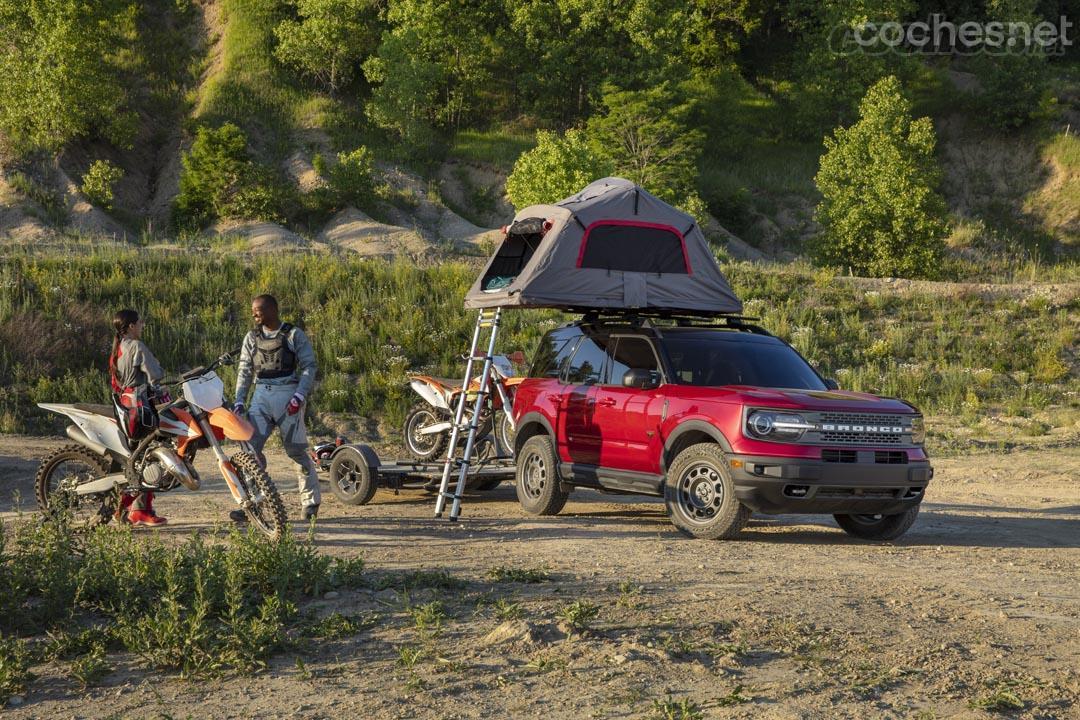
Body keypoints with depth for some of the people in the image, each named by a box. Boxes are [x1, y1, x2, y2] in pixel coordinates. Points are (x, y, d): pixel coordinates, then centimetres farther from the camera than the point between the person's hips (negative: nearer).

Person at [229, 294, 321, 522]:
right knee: (250, 448, -8)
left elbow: (309, 366, -3)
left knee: (296, 450, -1)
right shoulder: (252, 338, 15)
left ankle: (310, 502, 11)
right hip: (261, 396, 4)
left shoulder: (294, 334, 2)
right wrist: (239, 401, 4)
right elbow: (244, 370, 15)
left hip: (287, 394, -4)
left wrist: (300, 396, -14)